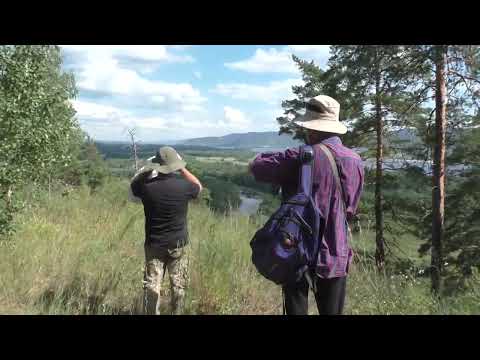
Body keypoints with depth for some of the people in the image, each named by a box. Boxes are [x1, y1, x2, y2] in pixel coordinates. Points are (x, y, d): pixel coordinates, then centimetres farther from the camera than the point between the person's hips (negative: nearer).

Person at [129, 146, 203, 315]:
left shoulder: (146, 186, -14)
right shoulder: (184, 186, -15)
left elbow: (132, 185, 11)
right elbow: (198, 187, 9)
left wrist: (146, 168, 7)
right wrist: (182, 169, 7)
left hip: (154, 245, 0)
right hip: (178, 244, 0)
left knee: (152, 286, 9)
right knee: (178, 285, 14)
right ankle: (177, 313, 26)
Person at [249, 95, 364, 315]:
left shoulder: (301, 158, -17)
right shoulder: (356, 161, 2)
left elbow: (256, 166, -6)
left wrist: (279, 157, 9)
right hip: (336, 256, 4)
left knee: (296, 309, 10)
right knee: (332, 311, 16)